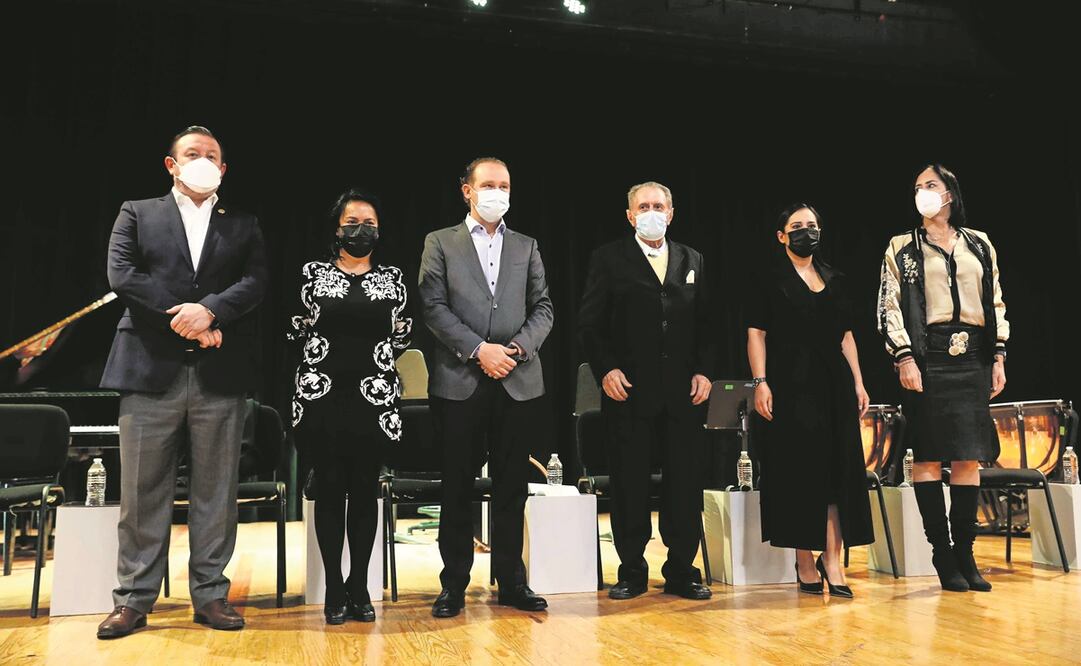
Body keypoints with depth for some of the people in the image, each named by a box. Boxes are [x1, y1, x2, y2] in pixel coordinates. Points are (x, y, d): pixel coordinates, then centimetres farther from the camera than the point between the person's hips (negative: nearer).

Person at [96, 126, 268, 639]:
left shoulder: (243, 225, 16)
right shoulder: (137, 214, 13)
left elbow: (255, 282, 1)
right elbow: (121, 275, -1)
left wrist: (209, 309, -16)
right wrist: (185, 322, -10)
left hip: (219, 374, 1)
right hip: (151, 369, -1)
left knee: (215, 491, 4)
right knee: (141, 492, 3)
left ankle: (210, 594, 14)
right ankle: (134, 598, 14)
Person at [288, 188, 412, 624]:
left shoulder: (392, 278, 8)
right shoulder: (314, 274, 5)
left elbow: (401, 339, 12)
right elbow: (299, 331, 10)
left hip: (374, 398, 1)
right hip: (322, 396, -1)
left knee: (365, 490, 5)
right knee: (329, 489, 3)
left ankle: (359, 587, 14)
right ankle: (334, 589, 13)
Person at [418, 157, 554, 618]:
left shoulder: (526, 247, 15)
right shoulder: (440, 243, 7)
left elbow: (543, 308, 10)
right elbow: (434, 307, -3)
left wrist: (518, 348, -8)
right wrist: (479, 349, -13)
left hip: (518, 382, 3)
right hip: (459, 383, -2)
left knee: (511, 487, 8)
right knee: (457, 487, 5)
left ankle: (511, 581, 19)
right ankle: (454, 585, 16)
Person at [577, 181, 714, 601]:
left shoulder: (692, 262, 14)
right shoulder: (609, 259, 3)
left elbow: (704, 324, 13)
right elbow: (590, 323, 0)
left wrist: (703, 372, 2)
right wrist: (605, 369, -11)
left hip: (683, 392, 3)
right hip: (629, 390, -3)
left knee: (685, 482, 7)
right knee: (629, 483, 4)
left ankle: (682, 571, 20)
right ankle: (632, 571, 16)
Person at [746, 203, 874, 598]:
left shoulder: (835, 281, 15)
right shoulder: (770, 280, 2)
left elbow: (846, 335, 16)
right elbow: (756, 333, -4)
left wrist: (858, 383, 10)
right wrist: (760, 382, -14)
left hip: (834, 382, 5)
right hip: (791, 384, -4)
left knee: (839, 468, -1)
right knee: (797, 470, -1)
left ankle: (831, 559, 3)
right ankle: (804, 561, 10)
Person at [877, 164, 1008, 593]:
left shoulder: (980, 244, 16)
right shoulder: (902, 248, 7)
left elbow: (996, 303, 15)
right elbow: (889, 307, 0)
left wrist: (999, 356, 7)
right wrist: (904, 357, -11)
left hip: (973, 358, 3)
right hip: (927, 357, -3)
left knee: (969, 456, 2)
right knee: (929, 455, -4)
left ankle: (965, 553, 10)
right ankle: (942, 554, 3)